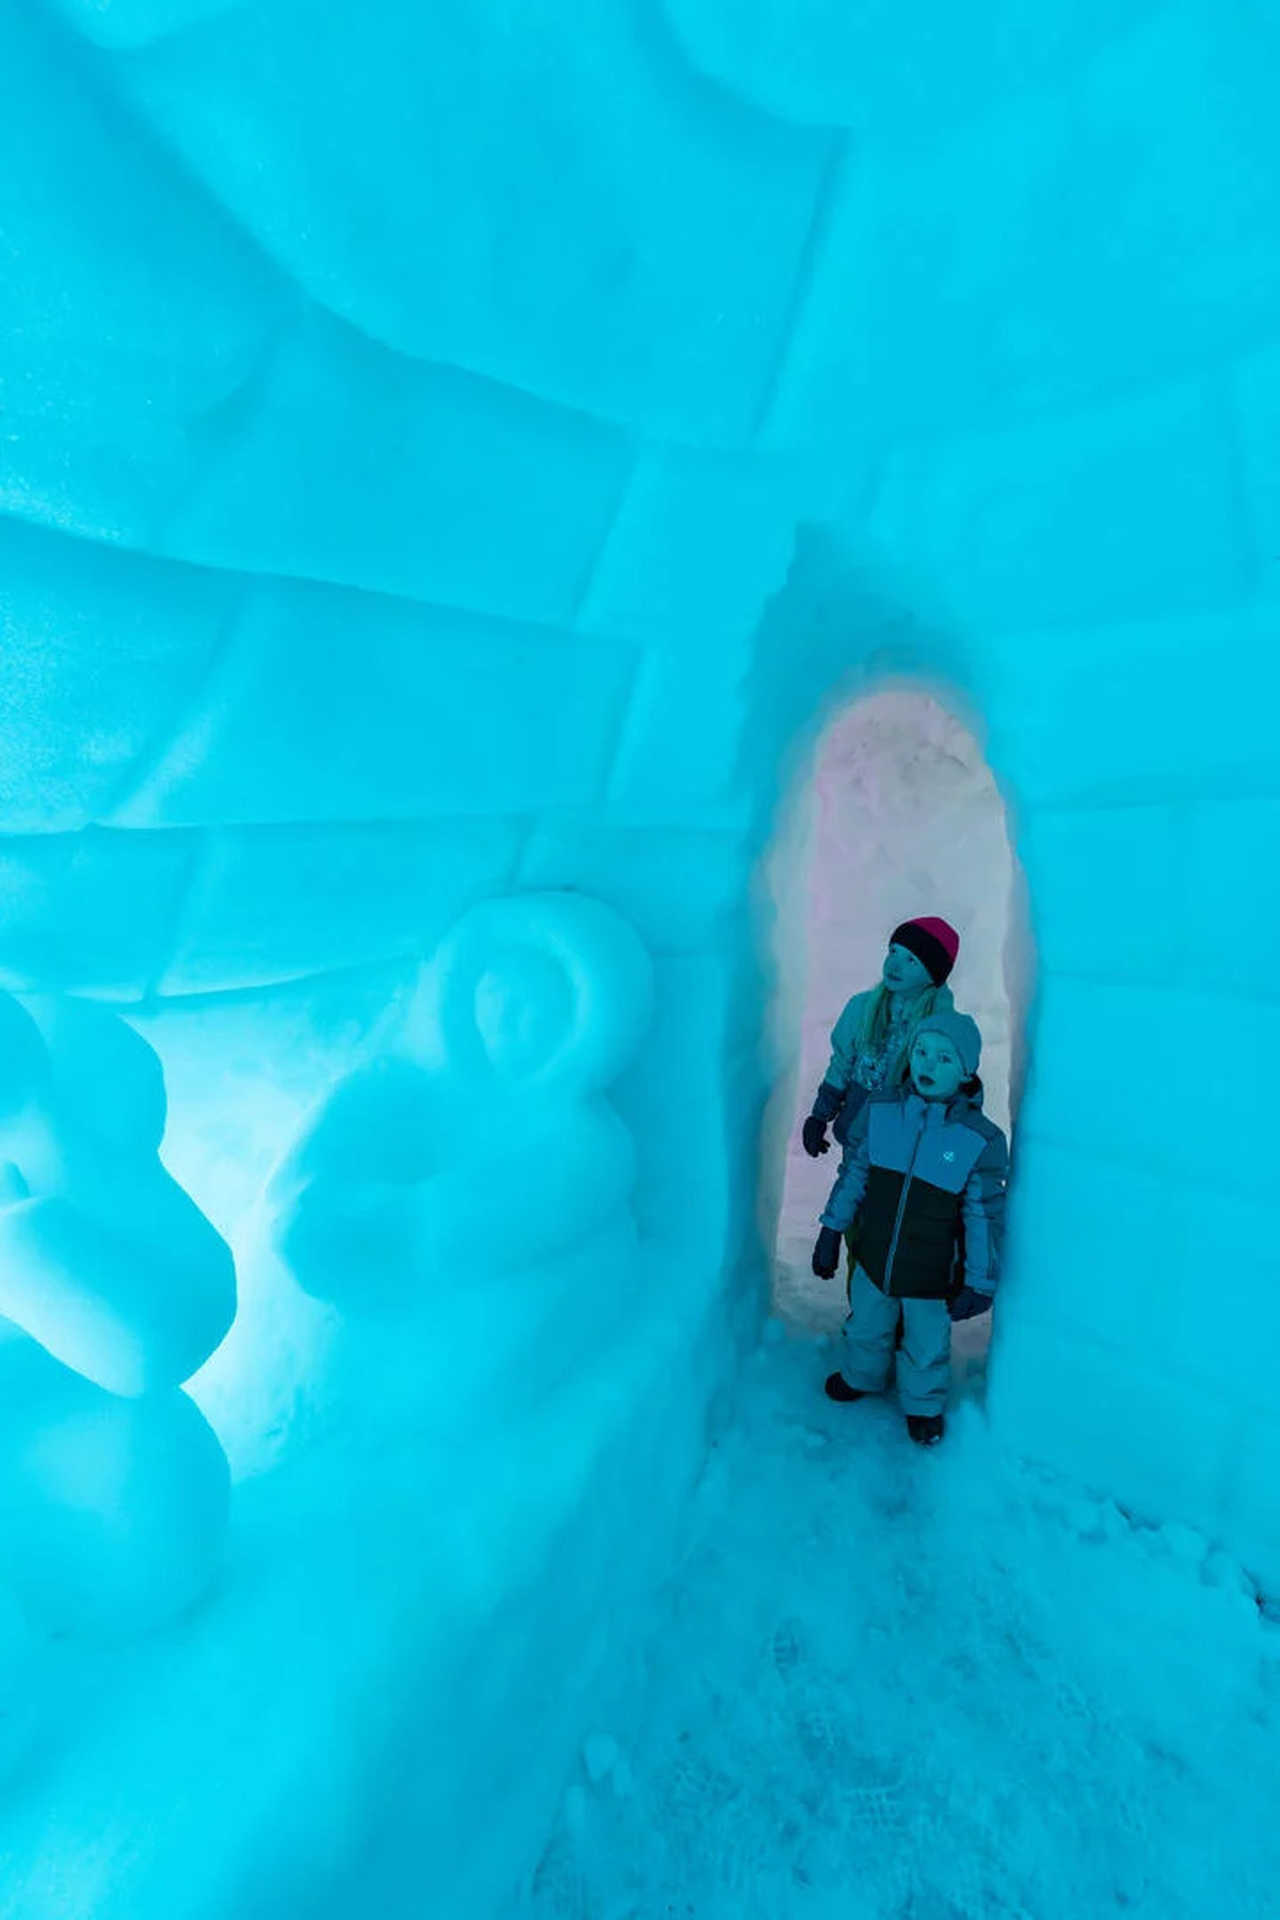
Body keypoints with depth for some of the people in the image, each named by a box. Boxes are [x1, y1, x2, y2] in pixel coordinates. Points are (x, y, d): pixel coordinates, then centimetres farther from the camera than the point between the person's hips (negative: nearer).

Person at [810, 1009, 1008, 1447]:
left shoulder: (982, 1140, -20)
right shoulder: (879, 1110, -13)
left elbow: (984, 1218, -10)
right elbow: (853, 1173, -2)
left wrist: (979, 1283, -6)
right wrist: (832, 1231, 3)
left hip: (932, 1277, -2)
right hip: (873, 1261, 2)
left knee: (926, 1348, 23)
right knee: (866, 1329, 27)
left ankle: (924, 1405, 53)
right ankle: (860, 1376, 58)